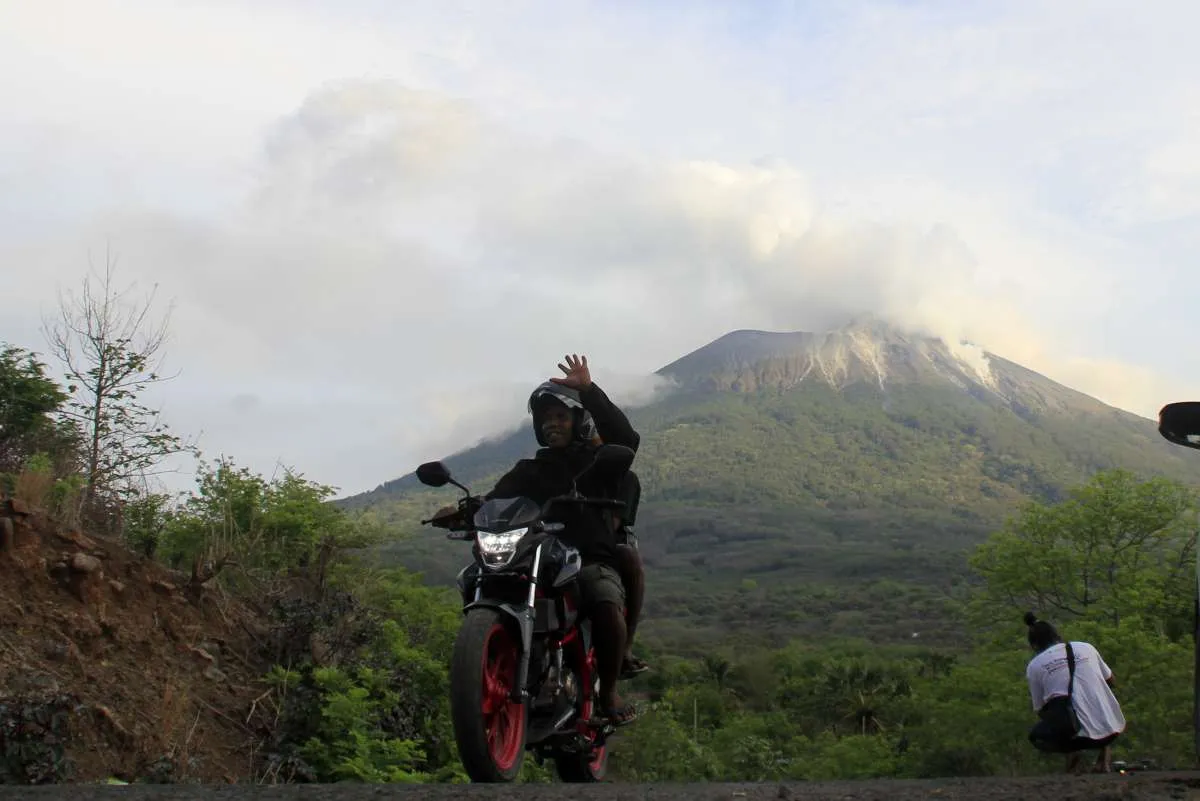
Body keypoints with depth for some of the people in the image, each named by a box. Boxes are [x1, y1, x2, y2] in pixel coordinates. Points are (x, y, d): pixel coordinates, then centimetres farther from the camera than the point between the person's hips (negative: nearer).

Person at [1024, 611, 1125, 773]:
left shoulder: (1034, 666, 6)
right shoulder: (1087, 647, 13)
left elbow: (1041, 711, 14)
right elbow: (1112, 682, 27)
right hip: (1113, 729, 3)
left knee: (1035, 736, 29)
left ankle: (1071, 751, 0)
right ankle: (1105, 759, 17)